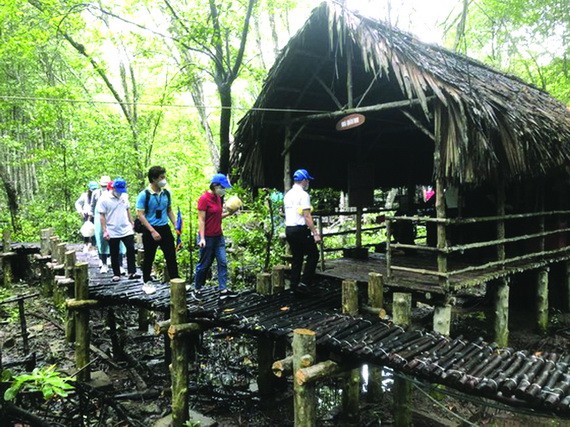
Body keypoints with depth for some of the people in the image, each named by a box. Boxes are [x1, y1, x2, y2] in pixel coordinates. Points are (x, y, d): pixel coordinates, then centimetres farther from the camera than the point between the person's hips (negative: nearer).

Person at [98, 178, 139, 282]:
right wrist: (105, 231, -13)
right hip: (112, 233, -3)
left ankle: (131, 272, 6)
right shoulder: (104, 199, -9)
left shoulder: (124, 196, 5)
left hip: (127, 230, 3)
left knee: (131, 250, -1)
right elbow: (102, 216, -9)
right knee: (114, 254, 8)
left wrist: (132, 224, 14)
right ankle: (116, 274, 19)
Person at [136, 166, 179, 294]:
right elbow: (140, 215, -15)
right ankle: (147, 283, 26)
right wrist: (153, 231, -20)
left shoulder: (166, 193, 3)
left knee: (171, 256, 4)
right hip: (150, 231, -4)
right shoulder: (144, 195, -13)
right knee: (149, 258, 10)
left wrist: (176, 225, 4)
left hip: (165, 228, 4)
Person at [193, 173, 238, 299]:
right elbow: (201, 220, -16)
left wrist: (229, 213, 2)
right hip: (207, 237, -7)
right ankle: (197, 289, 22)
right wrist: (202, 238, -20)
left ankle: (223, 290, 6)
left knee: (223, 263, 2)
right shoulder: (204, 199, -14)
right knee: (204, 264, 5)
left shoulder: (218, 198, 9)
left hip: (219, 236, 7)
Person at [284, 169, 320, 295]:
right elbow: (307, 216, -16)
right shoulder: (303, 194, -10)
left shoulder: (288, 194, 15)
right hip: (300, 229, -8)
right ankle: (304, 283, -2)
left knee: (297, 257, 14)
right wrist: (315, 234, -15)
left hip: (288, 229, 8)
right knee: (313, 255, 3)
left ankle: (295, 286, 15)